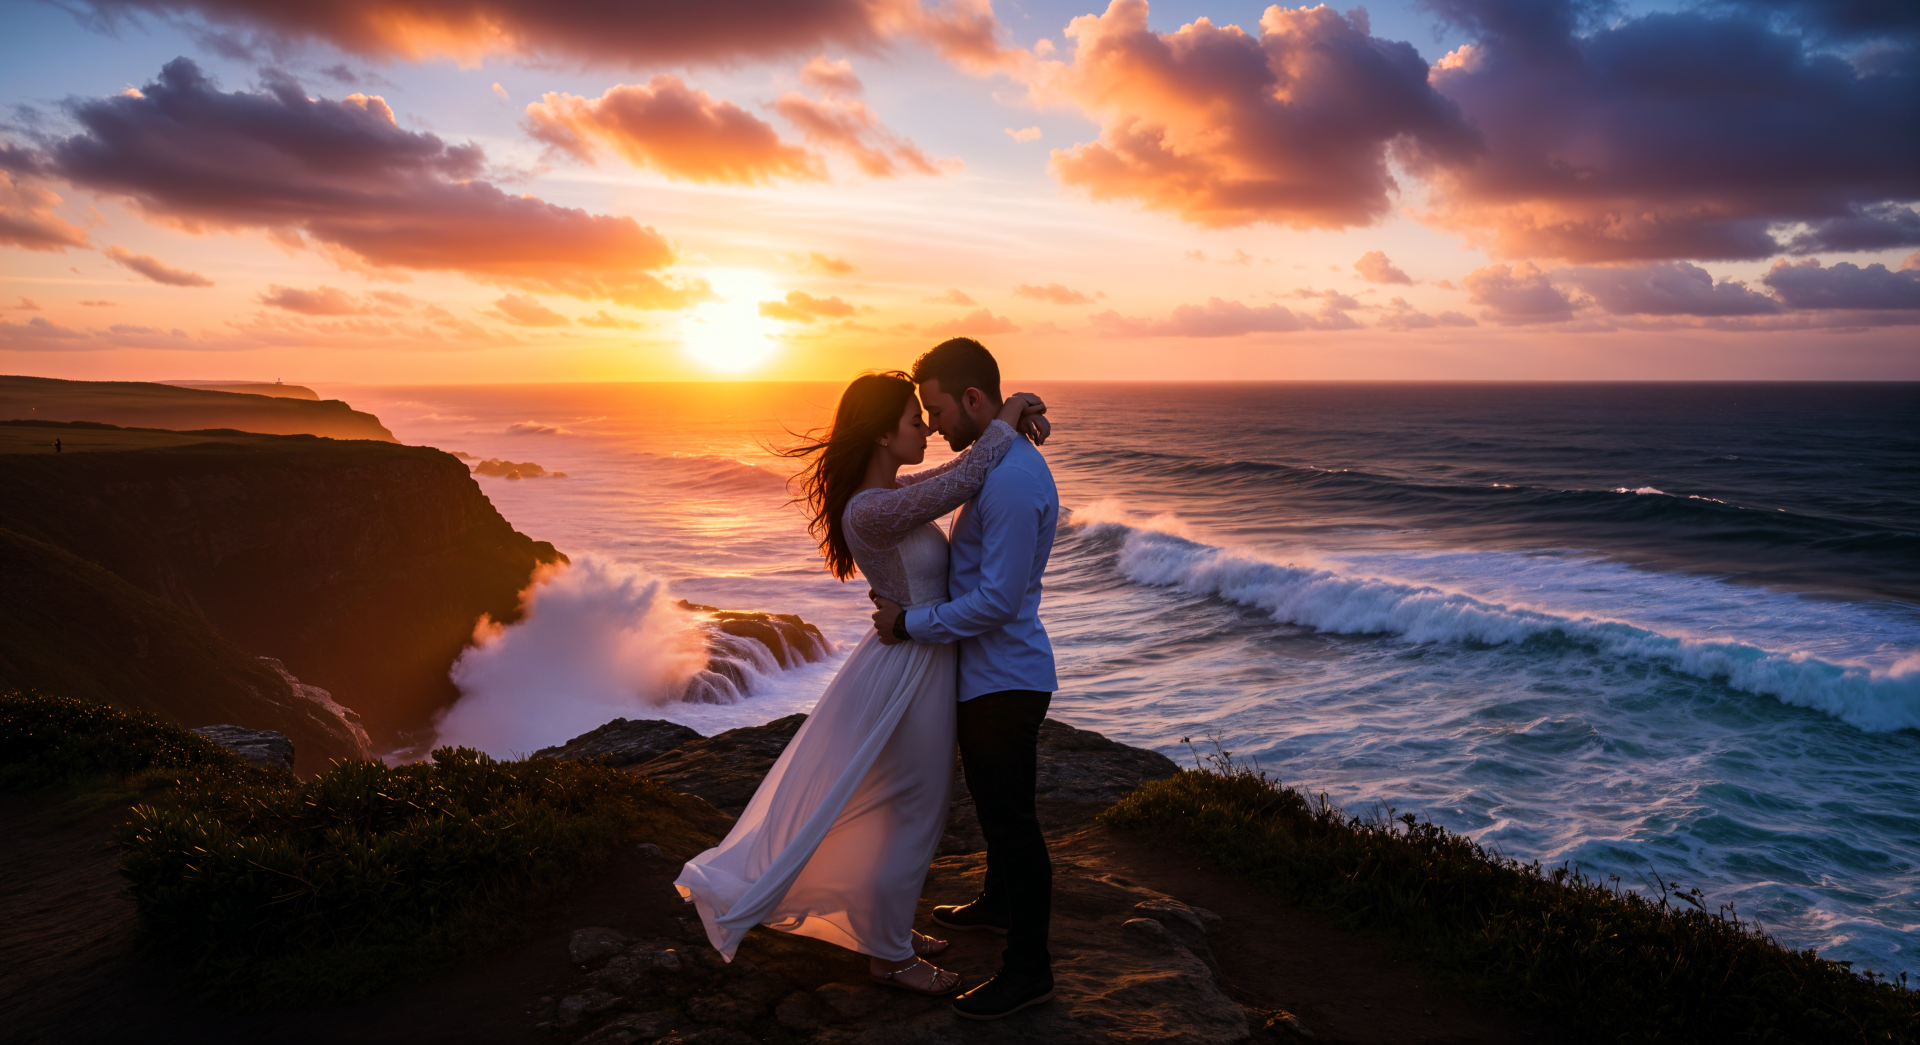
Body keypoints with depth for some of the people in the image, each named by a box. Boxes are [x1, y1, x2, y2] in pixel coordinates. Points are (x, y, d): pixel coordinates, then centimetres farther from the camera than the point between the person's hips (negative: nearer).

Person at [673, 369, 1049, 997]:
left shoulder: (891, 490, 4)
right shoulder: (870, 511, -26)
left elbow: (955, 474, 17)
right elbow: (964, 483, -30)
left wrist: (1012, 426, 1)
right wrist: (1003, 423, -14)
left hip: (911, 662, 10)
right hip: (910, 673, -10)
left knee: (908, 811, 22)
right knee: (912, 817, 6)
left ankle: (888, 928, 39)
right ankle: (889, 956, 24)